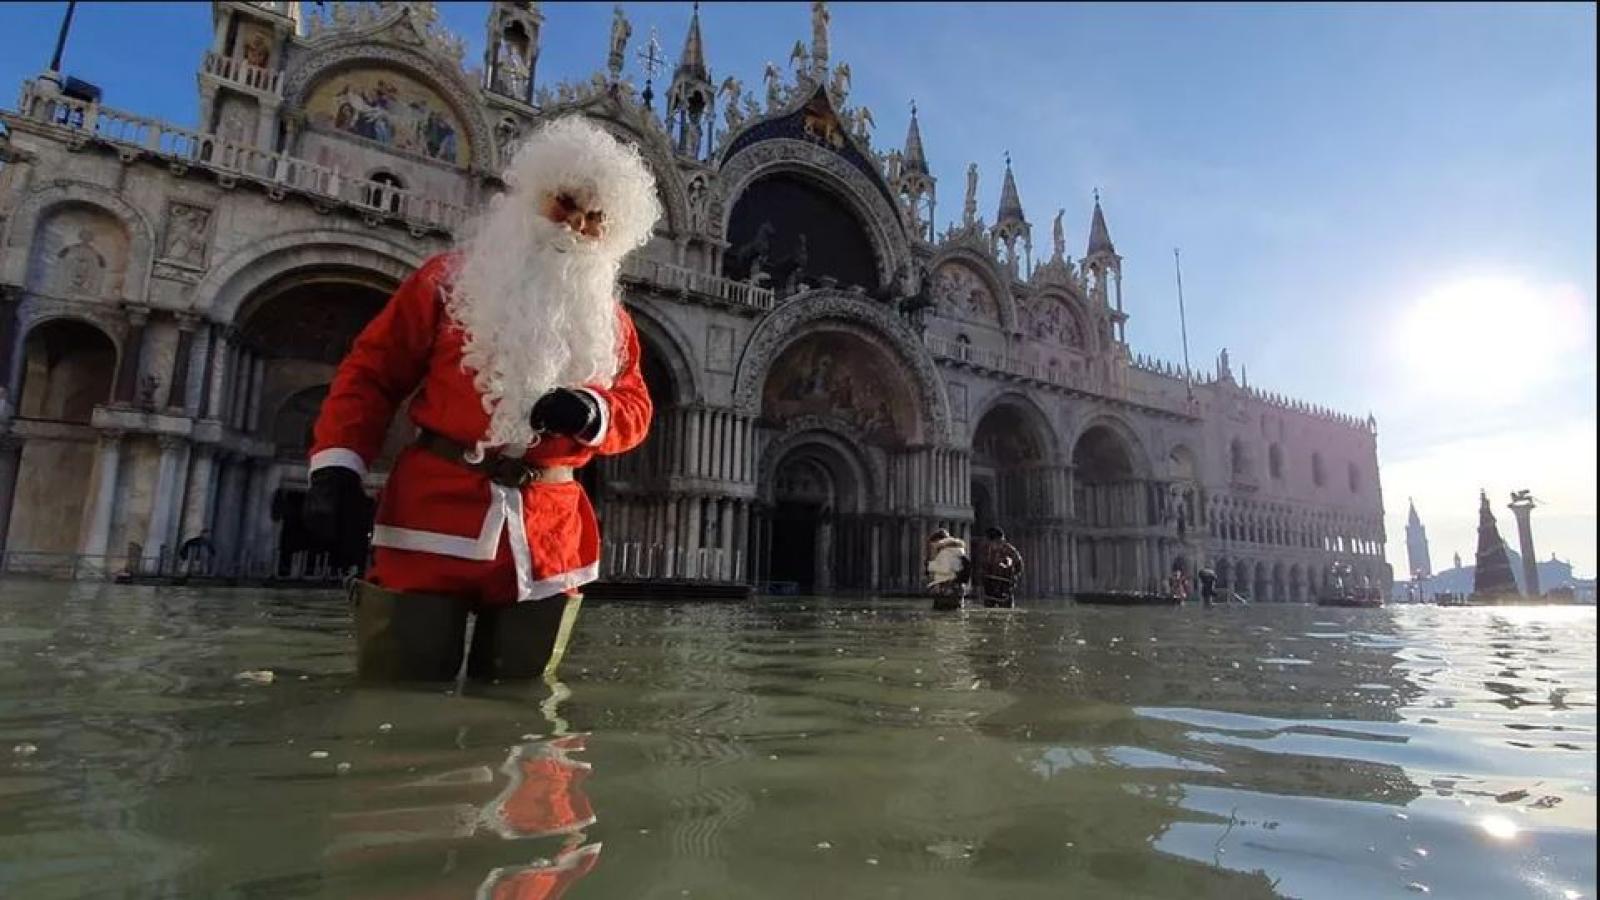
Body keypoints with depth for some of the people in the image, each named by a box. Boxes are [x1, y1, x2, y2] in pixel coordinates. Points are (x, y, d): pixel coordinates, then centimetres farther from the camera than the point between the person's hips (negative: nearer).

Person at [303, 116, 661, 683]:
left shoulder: (608, 319, 13)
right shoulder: (452, 277, 5)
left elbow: (634, 410, 9)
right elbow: (372, 372, 4)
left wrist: (592, 412, -15)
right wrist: (336, 467, -8)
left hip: (547, 539, 3)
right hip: (432, 517, -2)